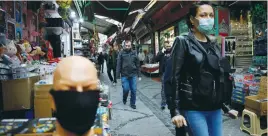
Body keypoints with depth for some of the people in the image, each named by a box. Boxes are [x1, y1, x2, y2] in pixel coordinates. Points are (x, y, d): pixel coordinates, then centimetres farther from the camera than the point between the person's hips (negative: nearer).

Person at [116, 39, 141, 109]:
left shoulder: (134, 53, 3)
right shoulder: (121, 53, -3)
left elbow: (137, 64, 6)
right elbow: (118, 65, -5)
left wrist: (139, 75, 4)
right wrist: (118, 76, -8)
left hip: (133, 75, 2)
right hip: (124, 75, -2)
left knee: (134, 90, 4)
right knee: (126, 89, -2)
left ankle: (132, 103, 21)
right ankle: (124, 99, 29)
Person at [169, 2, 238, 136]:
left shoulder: (213, 43, 12)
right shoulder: (183, 42, -5)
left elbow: (220, 76, 16)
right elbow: (175, 77, -11)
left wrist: (225, 106, 16)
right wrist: (176, 110, -16)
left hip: (215, 108, 6)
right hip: (193, 108, -6)